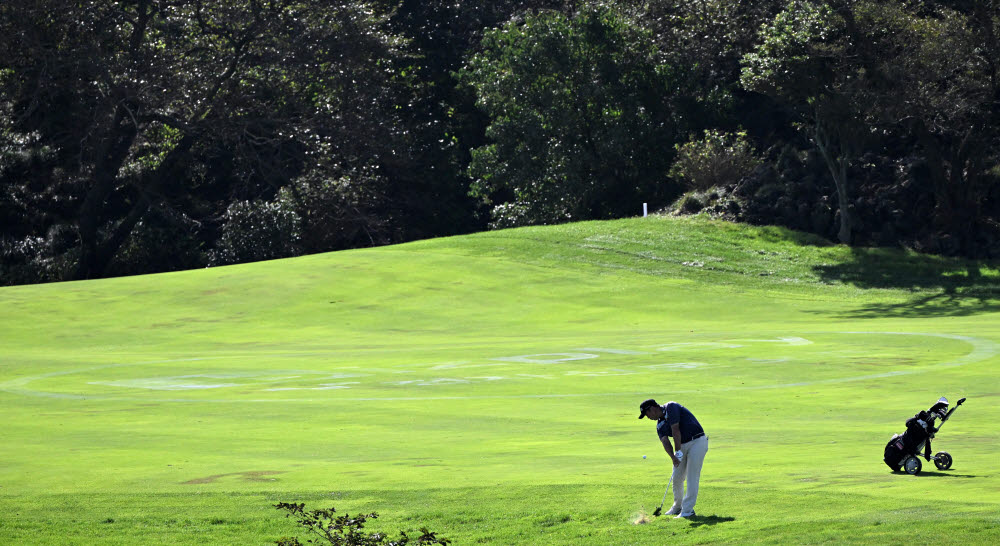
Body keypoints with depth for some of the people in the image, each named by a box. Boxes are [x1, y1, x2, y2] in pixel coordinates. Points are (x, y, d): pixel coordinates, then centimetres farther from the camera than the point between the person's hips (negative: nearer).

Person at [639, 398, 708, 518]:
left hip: (697, 441, -8)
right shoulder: (660, 425, 9)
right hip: (683, 445, 8)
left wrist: (678, 452, -20)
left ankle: (688, 510, -11)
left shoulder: (671, 408, -13)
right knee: (677, 478, 10)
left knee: (692, 477, -10)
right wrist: (673, 457, -26)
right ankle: (677, 507, 26)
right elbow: (665, 442, -8)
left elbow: (675, 431, -20)